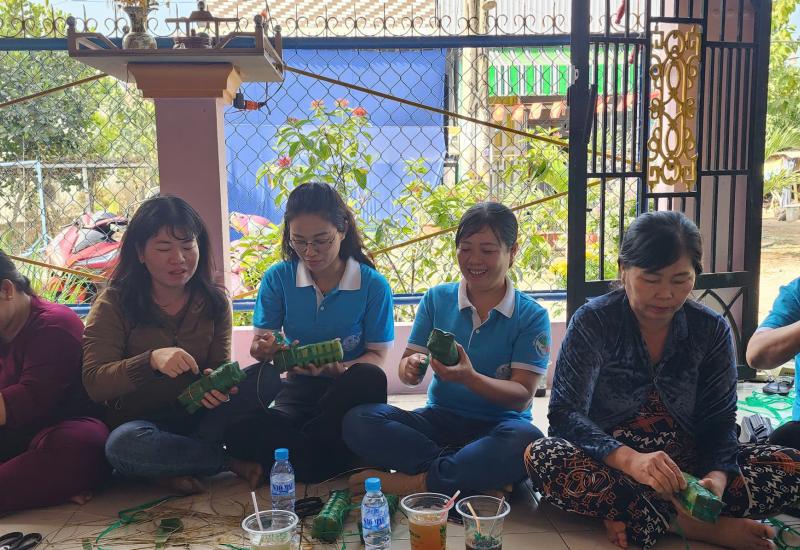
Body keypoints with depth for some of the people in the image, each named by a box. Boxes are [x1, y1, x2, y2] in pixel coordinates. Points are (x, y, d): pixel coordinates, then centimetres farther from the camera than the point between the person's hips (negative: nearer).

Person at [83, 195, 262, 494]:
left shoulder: (214, 301, 1)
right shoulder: (114, 304, -7)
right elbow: (94, 383, -16)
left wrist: (216, 385, -27)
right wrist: (151, 360, -34)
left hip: (196, 418, 2)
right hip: (138, 422, -2)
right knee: (122, 444, -39)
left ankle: (173, 469, -17)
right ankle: (232, 461, -17)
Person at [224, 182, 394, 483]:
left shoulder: (373, 285, -6)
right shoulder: (278, 278, 0)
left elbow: (377, 354, -4)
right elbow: (258, 342, 1)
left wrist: (341, 369, -27)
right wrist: (265, 349, -26)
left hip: (348, 393, -1)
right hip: (299, 391, 1)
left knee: (369, 378, -38)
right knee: (239, 431, -30)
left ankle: (290, 453, -17)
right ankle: (342, 465, -19)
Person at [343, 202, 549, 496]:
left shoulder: (531, 315, -2)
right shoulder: (437, 298, 7)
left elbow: (522, 396, -10)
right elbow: (407, 367, 4)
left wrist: (469, 378, -28)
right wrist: (411, 367, -22)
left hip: (497, 425, -3)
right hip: (440, 419, 3)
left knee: (527, 441, -38)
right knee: (359, 420, -22)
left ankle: (417, 482, -22)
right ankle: (479, 480, -23)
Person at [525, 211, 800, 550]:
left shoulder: (712, 330, 1)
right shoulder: (593, 322, -9)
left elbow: (719, 421, -1)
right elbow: (564, 413, -18)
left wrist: (718, 476, -24)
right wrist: (629, 459, -36)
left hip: (687, 465, 3)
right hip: (611, 466, -3)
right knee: (543, 458, -33)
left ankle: (630, 516, -26)